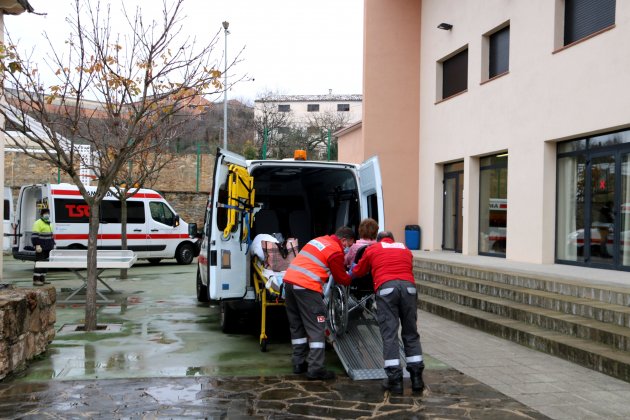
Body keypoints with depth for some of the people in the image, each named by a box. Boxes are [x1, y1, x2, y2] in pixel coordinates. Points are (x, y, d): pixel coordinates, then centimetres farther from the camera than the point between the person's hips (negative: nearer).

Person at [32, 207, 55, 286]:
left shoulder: (49, 224, 20)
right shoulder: (38, 223, -8)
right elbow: (35, 236, -16)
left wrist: (53, 244, 22)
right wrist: (37, 245, -23)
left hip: (47, 248, 9)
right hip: (41, 248, -9)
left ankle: (42, 279, 14)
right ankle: (36, 280, -10)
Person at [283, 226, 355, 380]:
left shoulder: (319, 240, 19)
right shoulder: (336, 252, -5)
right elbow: (341, 278, 5)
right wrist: (352, 279, 26)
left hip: (289, 280, 9)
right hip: (307, 287, -9)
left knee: (297, 326, 17)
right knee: (317, 328, -1)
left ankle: (299, 363, 24)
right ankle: (315, 369, -3)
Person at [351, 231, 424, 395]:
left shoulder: (372, 249, 23)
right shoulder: (405, 249, 29)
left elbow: (357, 272, 33)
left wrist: (351, 272, 56)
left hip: (385, 288, -2)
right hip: (409, 286, 2)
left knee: (389, 335, -1)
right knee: (411, 334, 10)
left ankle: (395, 380, -4)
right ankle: (416, 378, 9)